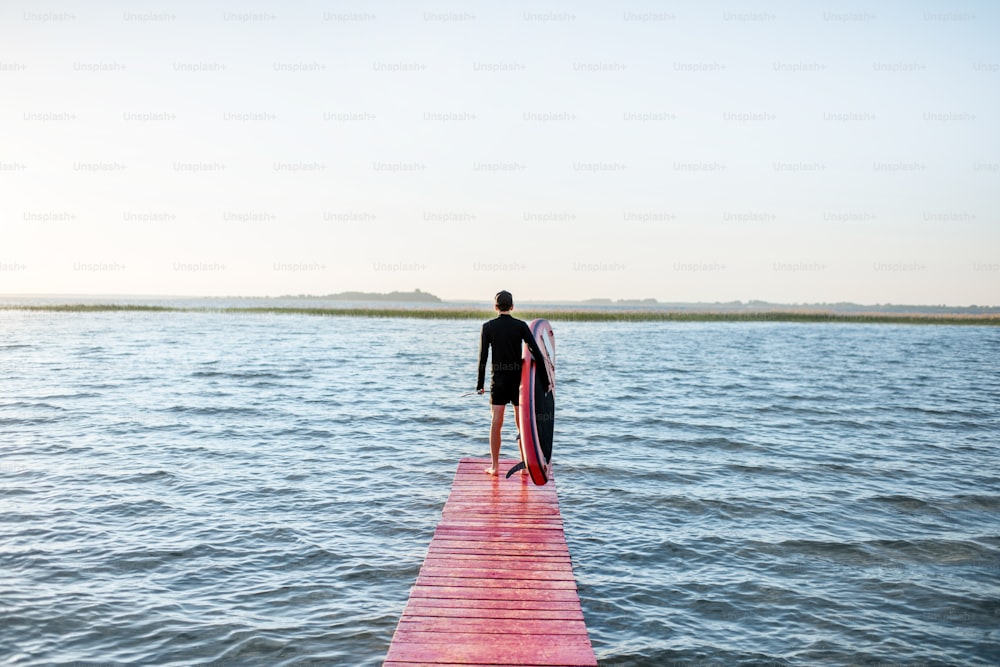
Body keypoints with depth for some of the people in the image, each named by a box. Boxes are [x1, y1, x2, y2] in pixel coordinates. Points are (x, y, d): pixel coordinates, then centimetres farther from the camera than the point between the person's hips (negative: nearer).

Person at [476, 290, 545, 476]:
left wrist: (480, 383, 3)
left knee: (496, 423, 4)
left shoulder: (488, 327, -2)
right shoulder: (521, 325, -2)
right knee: (522, 423, 8)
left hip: (498, 378, 0)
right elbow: (536, 351, -7)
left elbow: (482, 357, -3)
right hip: (518, 377, 0)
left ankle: (494, 466, 5)